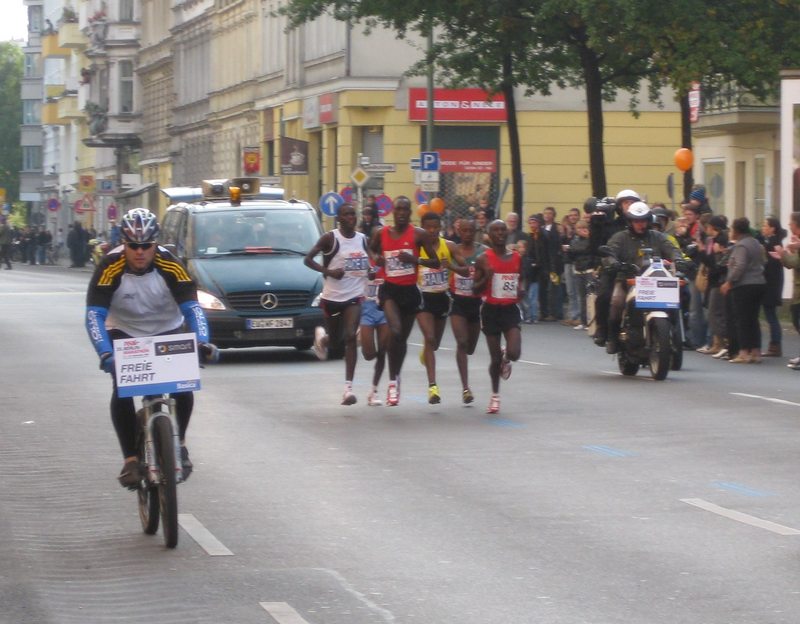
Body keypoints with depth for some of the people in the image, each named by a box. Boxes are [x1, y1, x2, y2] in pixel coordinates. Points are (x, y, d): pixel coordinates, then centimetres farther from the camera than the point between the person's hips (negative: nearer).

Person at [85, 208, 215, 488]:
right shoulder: (110, 268, -26)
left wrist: (202, 341, -45)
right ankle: (130, 459, -11)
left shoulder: (170, 266, -24)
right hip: (123, 333, -1)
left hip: (167, 331, 1)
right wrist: (105, 353, -46)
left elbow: (191, 307, -28)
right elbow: (94, 314, -31)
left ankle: (180, 442, 6)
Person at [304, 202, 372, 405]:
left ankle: (348, 388, -17)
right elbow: (308, 259, -7)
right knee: (336, 342, 10)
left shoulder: (363, 239, 6)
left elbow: (368, 262, 22)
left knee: (350, 337, -15)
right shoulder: (330, 238, -8)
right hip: (332, 297, -2)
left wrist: (370, 270, 0)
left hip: (354, 296, 2)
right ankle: (321, 336, 51)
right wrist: (328, 271, -21)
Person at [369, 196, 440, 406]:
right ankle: (393, 380, -14)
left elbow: (436, 262, -3)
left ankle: (395, 377, 32)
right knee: (395, 330, -23)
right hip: (389, 289, -1)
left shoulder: (418, 234, -3)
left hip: (410, 291, 1)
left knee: (403, 337, 11)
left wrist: (414, 259, -19)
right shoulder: (381, 234, 2)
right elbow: (371, 252, 21)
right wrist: (377, 260, -3)